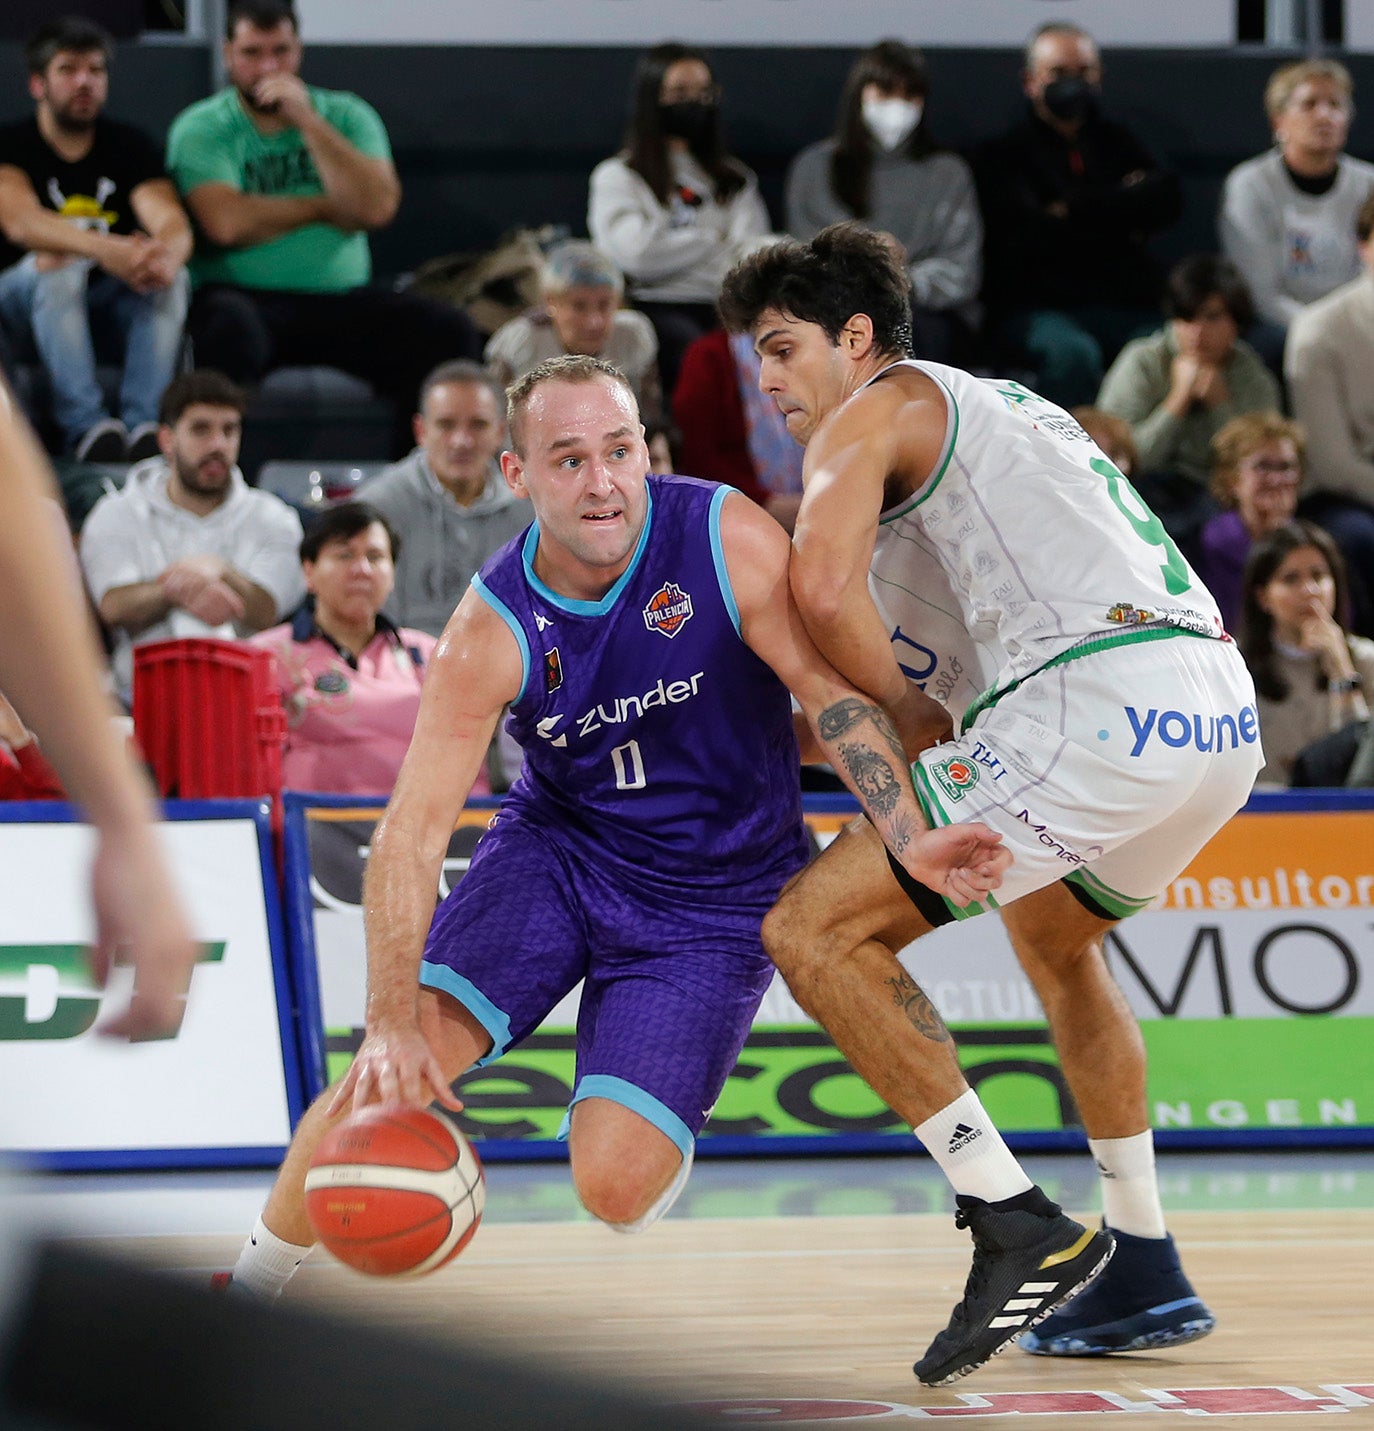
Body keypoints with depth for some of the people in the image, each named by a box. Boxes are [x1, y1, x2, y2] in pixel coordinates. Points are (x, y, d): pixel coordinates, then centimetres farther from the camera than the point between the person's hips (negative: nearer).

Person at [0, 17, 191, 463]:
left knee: (168, 278, -28)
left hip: (112, 298, 3)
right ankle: (86, 425, -46)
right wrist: (106, 250, -45)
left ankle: (144, 425, -41)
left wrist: (168, 255, -41)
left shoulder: (130, 146, 4)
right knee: (57, 269, -36)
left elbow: (170, 221, -12)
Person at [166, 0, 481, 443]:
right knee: (227, 327, -39)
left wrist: (308, 121, -10)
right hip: (245, 296, -3)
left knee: (449, 330, -21)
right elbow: (228, 223, -15)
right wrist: (327, 208, -4)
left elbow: (378, 207, -8)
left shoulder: (347, 116, 11)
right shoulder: (201, 128, 2)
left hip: (342, 303, 3)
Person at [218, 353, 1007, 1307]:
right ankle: (246, 1291, 1)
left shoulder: (731, 541, -20)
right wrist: (391, 1025, -33)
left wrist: (914, 843, -29)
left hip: (716, 896, -1)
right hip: (556, 847, 1)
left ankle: (666, 1133, 23)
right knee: (396, 1066, -19)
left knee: (613, 1185, -16)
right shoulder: (491, 634, -19)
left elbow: (831, 691, -14)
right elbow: (411, 834, -22)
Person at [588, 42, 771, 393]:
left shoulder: (734, 178, 27)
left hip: (723, 307, 3)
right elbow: (639, 255, -5)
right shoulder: (616, 177, 12)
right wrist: (718, 241, 7)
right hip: (655, 307, -3)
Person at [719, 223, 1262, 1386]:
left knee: (813, 932, -5)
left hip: (1096, 707, -9)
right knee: (1055, 932, 35)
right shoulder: (1003, 408, 33)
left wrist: (912, 719, 3)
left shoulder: (875, 411, 7)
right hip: (1223, 717, 9)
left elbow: (824, 590, -11)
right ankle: (1146, 1280, 33)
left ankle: (1015, 1222, -11)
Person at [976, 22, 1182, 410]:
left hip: (1128, 304, 3)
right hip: (1040, 308, -3)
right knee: (1071, 353, -39)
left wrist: (1075, 209, -1)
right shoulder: (1005, 155, 12)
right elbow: (1030, 236, -6)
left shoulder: (1114, 141, 25)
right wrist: (1124, 208, 3)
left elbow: (1167, 200, 6)